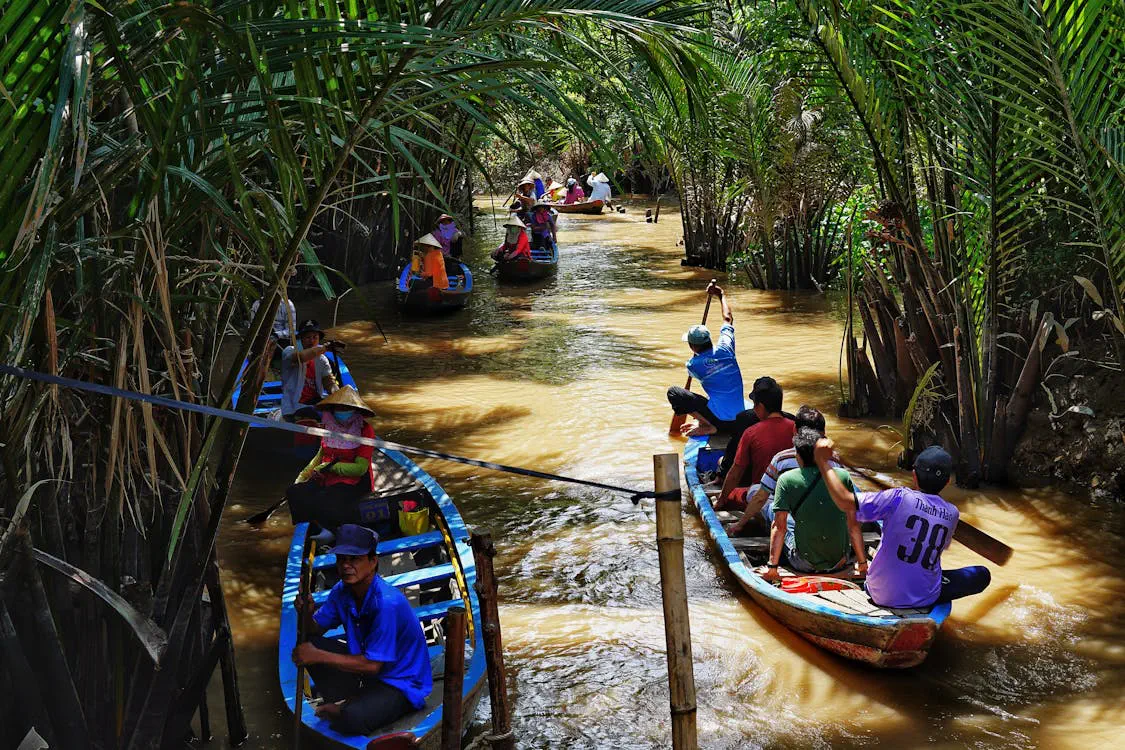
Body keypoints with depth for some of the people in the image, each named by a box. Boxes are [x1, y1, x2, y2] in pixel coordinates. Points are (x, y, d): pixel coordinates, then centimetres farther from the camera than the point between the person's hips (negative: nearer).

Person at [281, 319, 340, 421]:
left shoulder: (322, 360, 14)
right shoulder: (289, 351, -2)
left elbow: (329, 382, 4)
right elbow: (300, 357, -26)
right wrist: (324, 347, -34)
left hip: (316, 404, 5)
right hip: (294, 408, -5)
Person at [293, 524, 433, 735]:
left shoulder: (387, 603, -30)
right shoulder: (342, 591, -5)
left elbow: (372, 665, -28)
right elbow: (316, 631, 5)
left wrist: (318, 656, -24)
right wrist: (305, 615, -19)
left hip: (402, 684, -7)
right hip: (367, 663, 8)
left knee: (352, 719, -33)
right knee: (309, 645, -7)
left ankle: (344, 711, 2)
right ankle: (344, 703, 0)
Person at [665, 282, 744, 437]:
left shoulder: (693, 365, -11)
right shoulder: (725, 349, -3)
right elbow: (728, 318, 15)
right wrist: (721, 295, 28)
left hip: (720, 418, -7)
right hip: (738, 417, 7)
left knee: (673, 392, -5)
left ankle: (707, 425, -11)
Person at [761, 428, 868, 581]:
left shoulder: (786, 480, -9)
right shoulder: (843, 476, -4)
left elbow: (779, 526, -11)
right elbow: (853, 524, -2)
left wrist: (772, 566, -5)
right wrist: (862, 563, 7)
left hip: (805, 565, -2)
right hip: (840, 564, 3)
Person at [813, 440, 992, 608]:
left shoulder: (900, 498, -15)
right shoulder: (952, 514, -3)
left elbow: (845, 501, -20)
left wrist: (823, 461, -12)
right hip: (925, 599, -1)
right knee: (982, 574, 17)